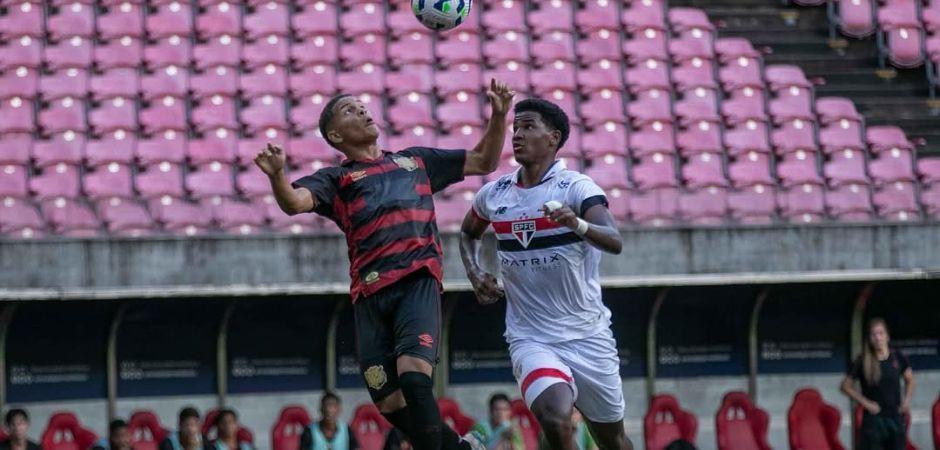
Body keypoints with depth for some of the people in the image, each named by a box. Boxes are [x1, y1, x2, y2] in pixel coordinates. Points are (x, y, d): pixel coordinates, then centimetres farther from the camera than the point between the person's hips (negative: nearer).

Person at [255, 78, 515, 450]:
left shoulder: (416, 161, 26)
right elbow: (294, 202, -3)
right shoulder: (335, 179, 17)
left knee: (413, 376, -24)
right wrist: (277, 175, -24)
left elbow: (483, 161, 32)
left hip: (418, 281, -1)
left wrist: (498, 117, 17)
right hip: (370, 295, 1)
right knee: (391, 405, -3)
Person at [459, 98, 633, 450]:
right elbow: (468, 233, 27)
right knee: (555, 420, -27)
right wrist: (475, 273, 8)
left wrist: (578, 224, -46)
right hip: (531, 339, 1)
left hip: (587, 336, -1)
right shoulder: (493, 195, 4)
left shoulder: (576, 187, -10)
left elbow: (615, 242, -26)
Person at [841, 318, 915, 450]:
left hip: (896, 418, 3)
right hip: (873, 418, -3)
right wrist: (865, 403, -9)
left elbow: (909, 380, 17)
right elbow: (846, 386, 0)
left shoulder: (897, 357, 0)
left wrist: (907, 400, 3)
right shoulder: (863, 362, -8)